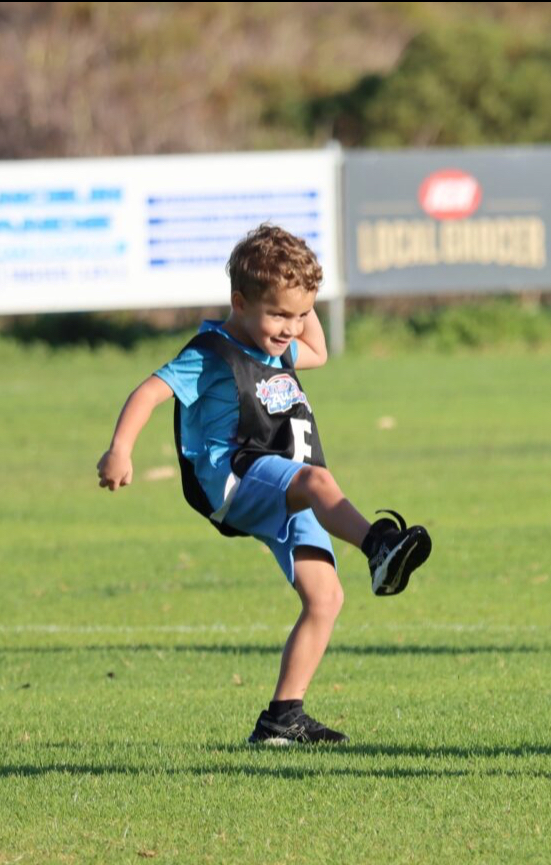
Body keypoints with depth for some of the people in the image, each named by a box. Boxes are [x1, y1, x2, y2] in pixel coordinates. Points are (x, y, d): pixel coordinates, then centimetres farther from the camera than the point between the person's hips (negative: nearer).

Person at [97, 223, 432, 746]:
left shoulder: (278, 351, 25)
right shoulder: (210, 357, -2)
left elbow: (318, 353, 47)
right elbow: (150, 392, -13)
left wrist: (303, 301, 30)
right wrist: (120, 449, -28)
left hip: (286, 500, 8)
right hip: (235, 479, -8)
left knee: (325, 597, -6)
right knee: (316, 481, -38)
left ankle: (283, 717, -4)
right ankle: (379, 546, -68)